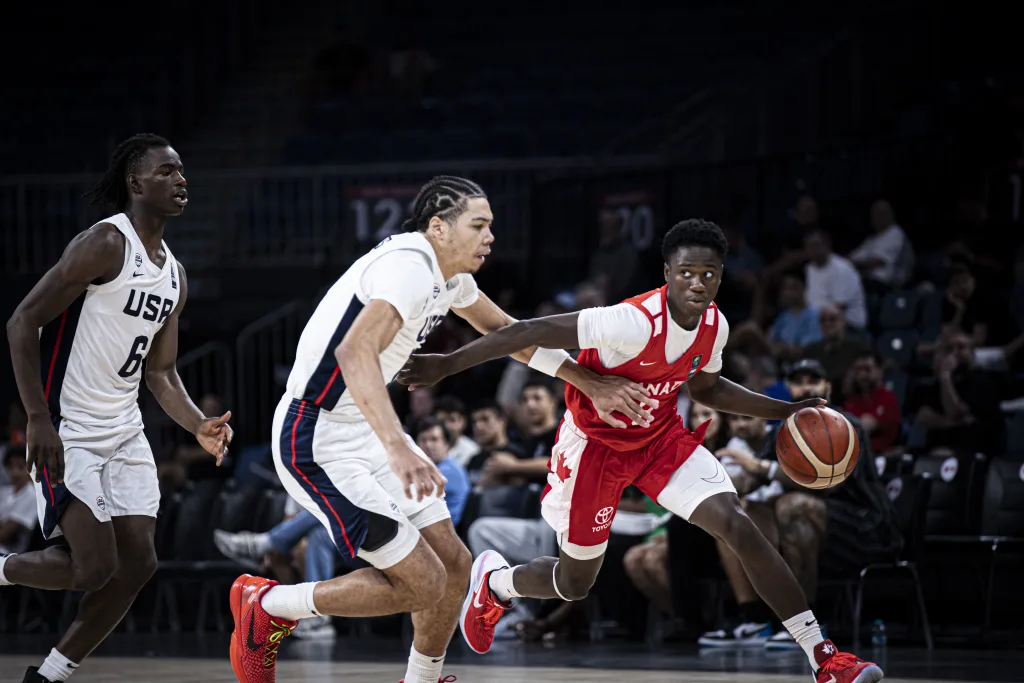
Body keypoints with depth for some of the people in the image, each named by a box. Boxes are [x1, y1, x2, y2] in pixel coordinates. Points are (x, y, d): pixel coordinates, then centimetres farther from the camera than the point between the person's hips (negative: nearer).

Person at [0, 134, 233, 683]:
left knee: (138, 564, 3)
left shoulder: (174, 276, 12)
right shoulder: (105, 245, -14)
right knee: (94, 567, -14)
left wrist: (198, 426, -3)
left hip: (124, 433, 8)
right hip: (68, 432, -8)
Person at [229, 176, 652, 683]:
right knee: (422, 584, -10)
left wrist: (592, 385, 19)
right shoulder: (408, 267, -23)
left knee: (453, 565, 8)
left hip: (366, 429, 10)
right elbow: (356, 352, -40)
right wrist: (397, 448, -52)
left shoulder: (446, 274, 8)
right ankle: (267, 606, 4)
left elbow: (504, 331, 25)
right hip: (319, 443, -10)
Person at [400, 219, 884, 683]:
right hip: (596, 443, -5)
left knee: (739, 529, -15)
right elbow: (533, 331, -33)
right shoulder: (637, 323, -34)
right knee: (574, 583, 9)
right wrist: (448, 364, -33)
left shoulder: (714, 326, -10)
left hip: (661, 435, 5)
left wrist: (784, 411, 6)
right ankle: (493, 582, 46)